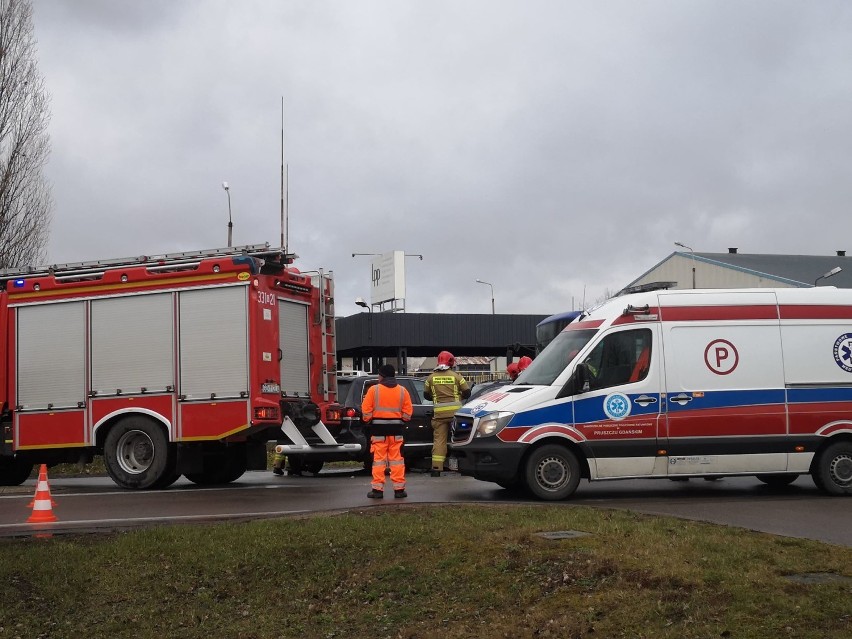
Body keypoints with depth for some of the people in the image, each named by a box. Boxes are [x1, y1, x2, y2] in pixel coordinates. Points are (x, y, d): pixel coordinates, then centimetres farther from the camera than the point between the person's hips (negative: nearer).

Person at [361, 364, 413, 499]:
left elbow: (366, 411, -4)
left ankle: (377, 489, 2)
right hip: (396, 429, 2)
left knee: (379, 460, 2)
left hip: (378, 429, -2)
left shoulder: (373, 390, -5)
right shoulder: (402, 391, 3)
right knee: (397, 460, 6)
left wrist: (367, 420, 14)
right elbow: (408, 413, 4)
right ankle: (399, 489, 6)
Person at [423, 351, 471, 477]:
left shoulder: (431, 377, 6)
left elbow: (426, 395, 14)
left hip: (439, 412, 1)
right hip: (455, 410, -1)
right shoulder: (456, 376, 0)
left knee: (439, 439, 2)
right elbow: (467, 392, 2)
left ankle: (436, 467, -3)